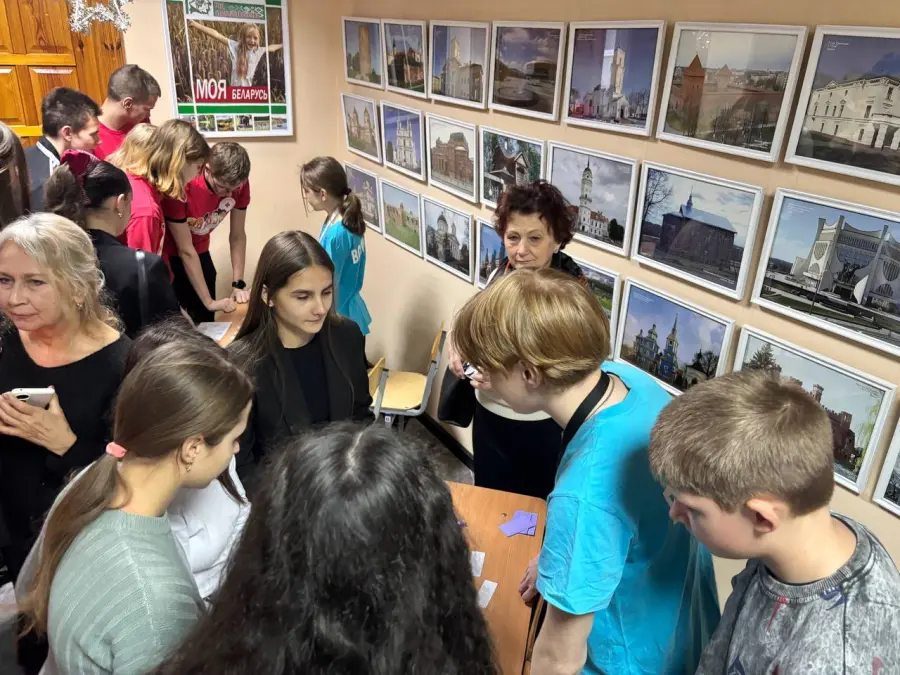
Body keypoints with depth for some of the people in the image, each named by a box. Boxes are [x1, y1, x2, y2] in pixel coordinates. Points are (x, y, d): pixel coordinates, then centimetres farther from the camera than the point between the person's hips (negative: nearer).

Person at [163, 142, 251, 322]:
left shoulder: (239, 183, -20)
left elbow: (238, 235, -9)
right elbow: (185, 250, -27)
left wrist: (238, 283, -14)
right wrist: (209, 301, -25)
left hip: (200, 251, 4)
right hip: (169, 254, -4)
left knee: (205, 320, 6)